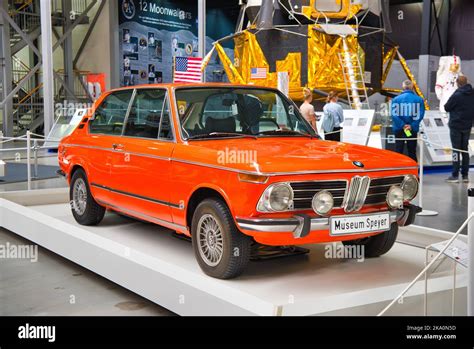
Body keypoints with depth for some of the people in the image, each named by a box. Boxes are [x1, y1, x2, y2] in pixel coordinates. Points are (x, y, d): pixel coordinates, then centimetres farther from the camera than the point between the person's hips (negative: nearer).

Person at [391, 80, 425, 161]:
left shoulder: (396, 99, -6)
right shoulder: (419, 99, -5)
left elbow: (394, 115, -13)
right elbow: (420, 115, -12)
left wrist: (402, 125, -12)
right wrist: (412, 126, -12)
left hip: (399, 129, 0)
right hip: (413, 130, 1)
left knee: (398, 151, 8)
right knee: (412, 152, 11)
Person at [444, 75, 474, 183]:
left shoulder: (457, 95, -18)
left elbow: (446, 107, -9)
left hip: (456, 125, -5)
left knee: (456, 149, -1)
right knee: (465, 150, 13)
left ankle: (455, 175, -1)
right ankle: (465, 175, 15)